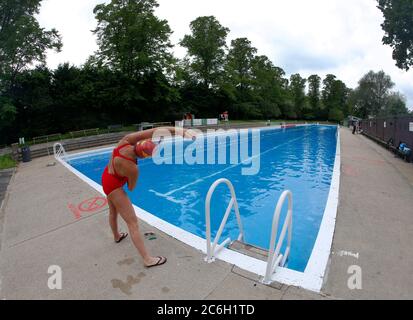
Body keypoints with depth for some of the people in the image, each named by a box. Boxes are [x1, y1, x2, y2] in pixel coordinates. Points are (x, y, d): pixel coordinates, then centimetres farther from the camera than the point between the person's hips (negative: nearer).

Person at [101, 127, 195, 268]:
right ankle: (147, 259, 1)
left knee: (113, 211, 30)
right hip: (114, 186, -9)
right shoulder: (132, 169, -36)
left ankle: (117, 236, 57)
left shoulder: (126, 140, -24)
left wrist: (179, 130, -34)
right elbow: (131, 188, -14)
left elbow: (156, 130, -27)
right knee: (133, 222, -5)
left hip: (107, 177, 9)